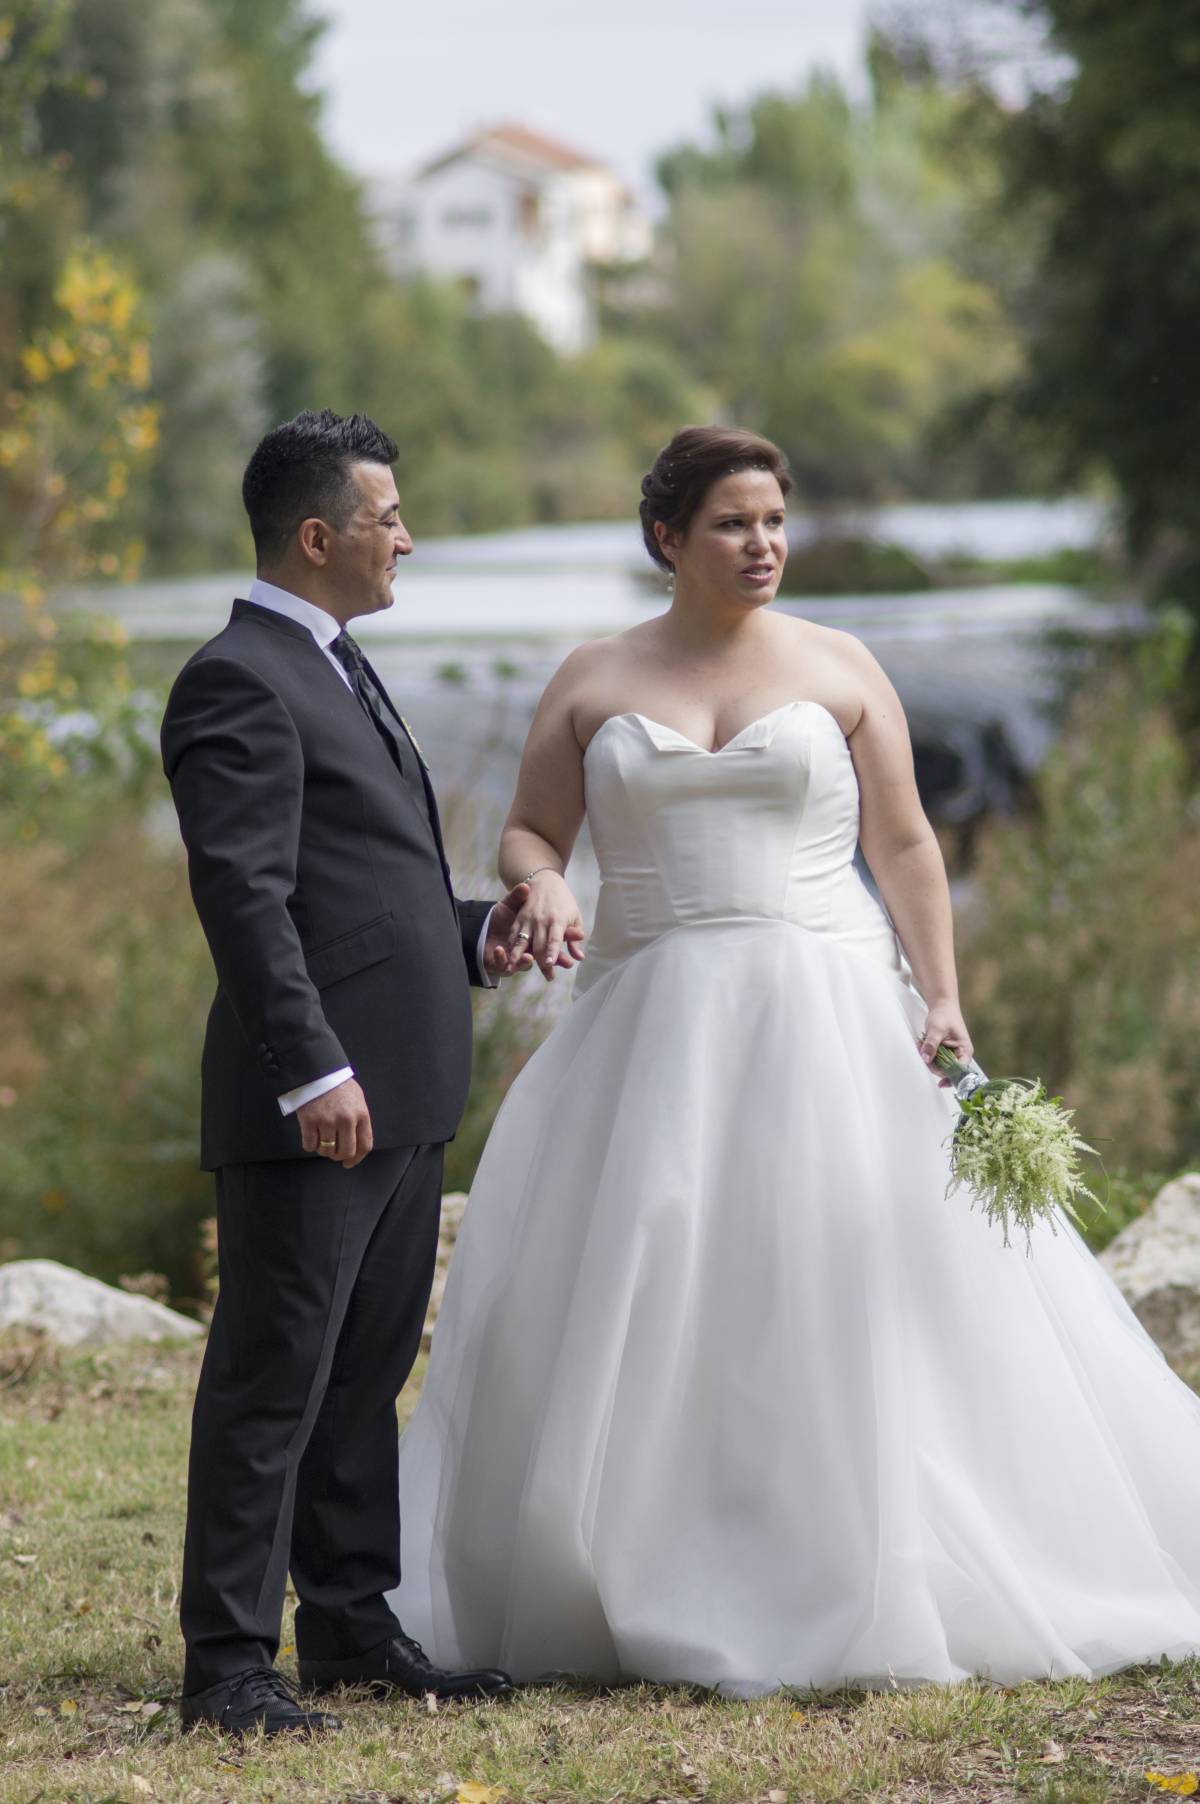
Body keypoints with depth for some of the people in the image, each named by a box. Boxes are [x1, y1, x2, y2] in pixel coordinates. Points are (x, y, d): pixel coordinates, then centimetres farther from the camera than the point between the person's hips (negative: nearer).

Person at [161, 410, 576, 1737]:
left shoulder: (335, 671, 20)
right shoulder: (238, 683, -12)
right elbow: (244, 896, -20)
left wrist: (469, 937, 11)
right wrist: (313, 1070, -25)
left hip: (397, 1097, 10)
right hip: (310, 1108, -10)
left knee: (365, 1375, 14)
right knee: (271, 1380, -6)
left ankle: (351, 1626, 23)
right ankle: (227, 1661, -2)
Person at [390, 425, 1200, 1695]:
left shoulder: (839, 671, 5)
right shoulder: (593, 683, 8)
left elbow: (905, 846, 4)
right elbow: (529, 830, 9)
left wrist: (942, 999, -5)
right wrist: (540, 885, -14)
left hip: (825, 1013, -1)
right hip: (655, 1030, 1)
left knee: (861, 1285, -6)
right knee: (630, 1300, -1)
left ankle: (879, 1591, 3)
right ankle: (630, 1599, 8)